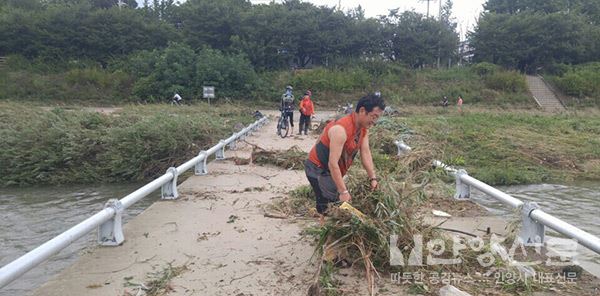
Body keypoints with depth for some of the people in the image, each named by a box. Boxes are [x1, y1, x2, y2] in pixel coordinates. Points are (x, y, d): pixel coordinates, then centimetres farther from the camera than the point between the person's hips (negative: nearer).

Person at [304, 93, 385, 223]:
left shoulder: (363, 128, -3)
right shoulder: (341, 129, -32)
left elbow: (366, 154, -3)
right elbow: (333, 163, -34)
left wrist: (373, 178, -10)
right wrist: (343, 191, -33)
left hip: (331, 169, 9)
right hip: (317, 169, -9)